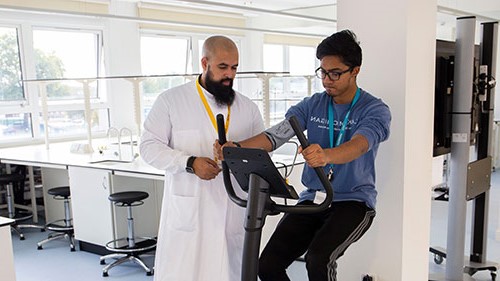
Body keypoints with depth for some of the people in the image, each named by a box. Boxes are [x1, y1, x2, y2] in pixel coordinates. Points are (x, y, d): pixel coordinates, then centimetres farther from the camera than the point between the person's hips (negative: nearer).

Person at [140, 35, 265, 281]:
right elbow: (150, 146, -3)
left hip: (234, 213, 3)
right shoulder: (171, 100, 1)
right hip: (186, 213, -3)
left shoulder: (248, 108, 11)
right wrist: (190, 163, -17)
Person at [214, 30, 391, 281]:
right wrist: (237, 148, -29)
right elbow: (275, 135, -10)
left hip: (353, 202, -4)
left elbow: (359, 145, -28)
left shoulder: (375, 109, -7)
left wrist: (325, 155, -50)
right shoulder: (311, 105, 5)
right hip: (312, 199, 4)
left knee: (318, 259, -30)